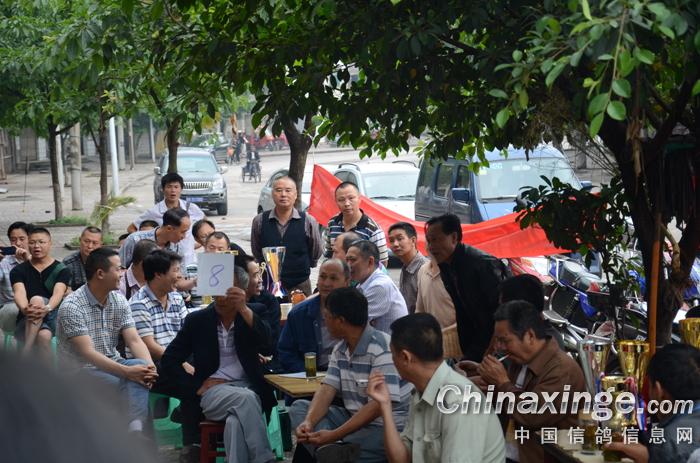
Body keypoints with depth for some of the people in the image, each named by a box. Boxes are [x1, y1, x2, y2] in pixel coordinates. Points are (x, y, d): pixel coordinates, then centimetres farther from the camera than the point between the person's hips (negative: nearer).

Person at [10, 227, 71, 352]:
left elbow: (58, 294, -13)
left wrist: (47, 309, -37)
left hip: (53, 317, -1)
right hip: (26, 322, 1)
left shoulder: (62, 270, 5)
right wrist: (25, 309, -37)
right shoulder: (18, 270, 8)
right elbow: (19, 294, -11)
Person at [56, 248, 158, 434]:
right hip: (80, 370, -5)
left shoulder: (119, 301, 4)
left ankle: (135, 431, -39)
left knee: (140, 366, -27)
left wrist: (149, 366, -26)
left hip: (111, 365, 6)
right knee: (133, 379, -30)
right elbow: (87, 353, -24)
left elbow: (134, 340, -4)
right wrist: (127, 372, -33)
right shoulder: (72, 306, -17)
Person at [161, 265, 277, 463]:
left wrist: (244, 310, -17)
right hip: (212, 390, -1)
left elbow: (268, 348, -11)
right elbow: (168, 361, 8)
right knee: (245, 398, -34)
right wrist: (197, 386, -3)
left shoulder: (252, 315, 9)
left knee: (236, 422, -35)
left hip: (247, 386, 1)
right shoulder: (197, 320, 8)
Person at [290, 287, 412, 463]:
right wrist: (308, 422, -19)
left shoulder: (382, 349, -18)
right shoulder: (340, 350, 9)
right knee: (299, 408, -6)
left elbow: (378, 405, -23)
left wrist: (334, 435, -26)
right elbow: (327, 389, 2)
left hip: (387, 426, -9)